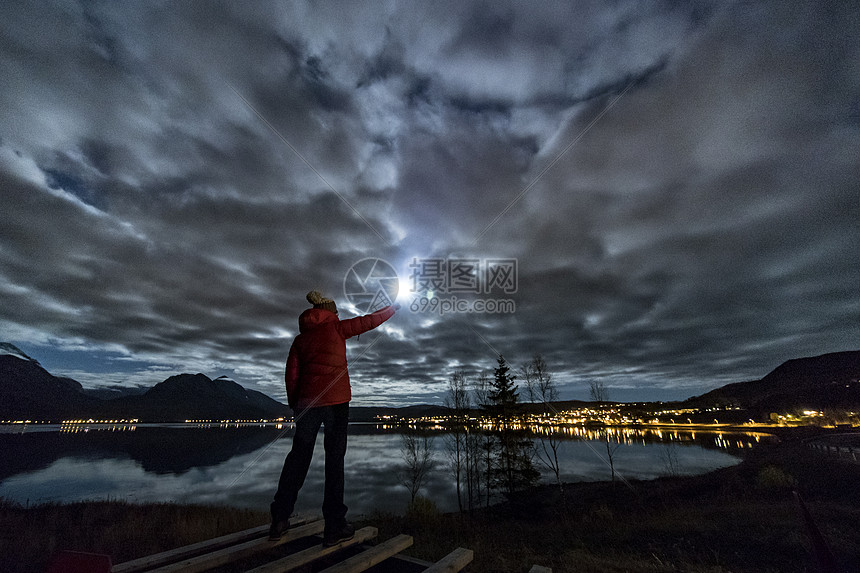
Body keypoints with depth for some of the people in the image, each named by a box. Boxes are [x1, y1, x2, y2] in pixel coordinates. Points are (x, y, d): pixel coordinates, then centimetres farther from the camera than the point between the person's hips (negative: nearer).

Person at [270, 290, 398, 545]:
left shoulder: (300, 338, 14)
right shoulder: (336, 327, 2)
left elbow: (291, 375, 10)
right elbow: (369, 321, 9)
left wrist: (295, 405, 18)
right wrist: (392, 309, 23)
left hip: (307, 400, 4)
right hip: (336, 400, -4)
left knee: (298, 456, 14)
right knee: (335, 458, 1)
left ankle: (279, 520, 22)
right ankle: (334, 527, 6)